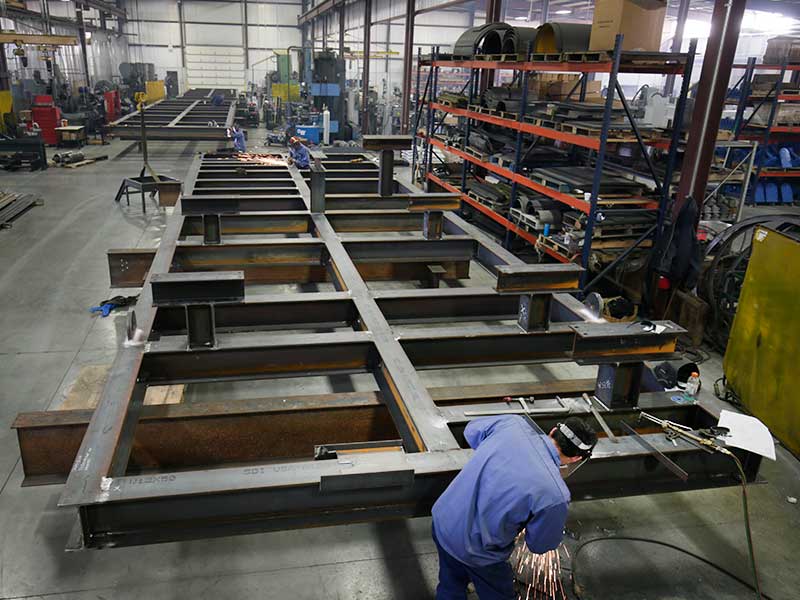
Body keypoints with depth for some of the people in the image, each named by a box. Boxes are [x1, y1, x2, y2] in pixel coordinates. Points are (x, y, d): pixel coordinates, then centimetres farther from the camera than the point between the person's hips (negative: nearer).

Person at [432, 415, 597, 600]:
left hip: (441, 521, 5)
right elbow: (540, 545, -6)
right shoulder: (555, 495, -26)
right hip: (474, 553, -5)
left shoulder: (514, 423, -15)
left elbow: (472, 430, 7)